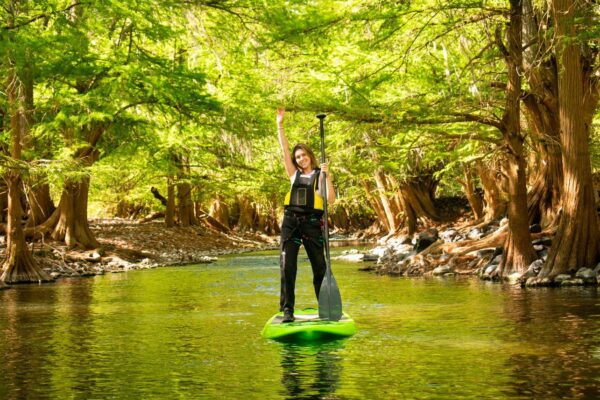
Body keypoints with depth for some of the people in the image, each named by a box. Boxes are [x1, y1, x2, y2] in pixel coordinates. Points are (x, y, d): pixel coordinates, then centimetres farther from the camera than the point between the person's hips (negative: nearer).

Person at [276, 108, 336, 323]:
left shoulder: (320, 174, 5)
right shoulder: (294, 174, 15)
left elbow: (330, 200, -7)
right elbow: (284, 150, 10)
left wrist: (326, 175, -15)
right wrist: (279, 124, 7)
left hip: (312, 223, -3)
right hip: (291, 222, 3)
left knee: (319, 267, 4)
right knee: (287, 266, -6)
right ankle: (287, 310, -5)